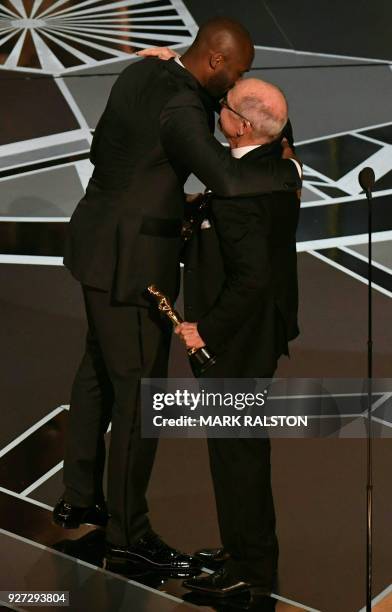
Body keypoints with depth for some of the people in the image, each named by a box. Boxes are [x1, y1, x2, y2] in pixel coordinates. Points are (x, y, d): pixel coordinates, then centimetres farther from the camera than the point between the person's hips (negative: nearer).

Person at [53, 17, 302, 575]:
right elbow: (229, 179, -39)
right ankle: (128, 534, 11)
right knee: (141, 391, 0)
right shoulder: (181, 107, -25)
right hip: (130, 257, -10)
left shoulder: (143, 73, 5)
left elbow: (102, 148, 17)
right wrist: (288, 171, -19)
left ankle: (79, 498, 35)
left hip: (103, 236, 10)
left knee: (100, 369, 21)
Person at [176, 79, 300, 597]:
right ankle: (248, 548, 34)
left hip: (239, 338, -10)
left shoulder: (237, 190, -28)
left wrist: (207, 330, -21)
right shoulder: (278, 162, 0)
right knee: (243, 443, 20)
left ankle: (250, 568, 15)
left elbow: (252, 277, -31)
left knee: (235, 447, 3)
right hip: (263, 326, 10)